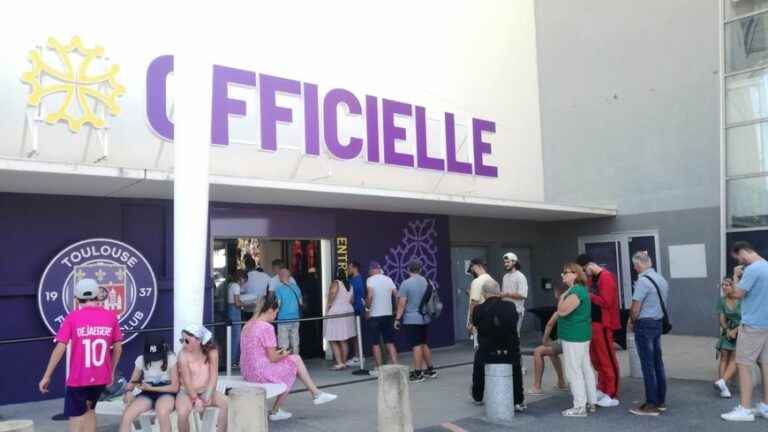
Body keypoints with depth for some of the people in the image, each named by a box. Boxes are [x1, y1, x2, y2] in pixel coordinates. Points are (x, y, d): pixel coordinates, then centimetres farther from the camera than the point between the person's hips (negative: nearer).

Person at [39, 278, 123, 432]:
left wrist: (46, 376, -5)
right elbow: (118, 347, 4)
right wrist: (111, 371, 17)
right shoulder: (110, 316, 0)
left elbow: (60, 348, -13)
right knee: (89, 409, 25)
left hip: (78, 378, -3)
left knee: (76, 418, 8)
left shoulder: (72, 317, -8)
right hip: (102, 377, 3)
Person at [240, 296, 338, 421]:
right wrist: (284, 355, 4)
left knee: (296, 358, 15)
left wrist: (278, 353, 17)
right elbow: (273, 358, -16)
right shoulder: (267, 327, -19)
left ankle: (316, 393, 21)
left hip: (248, 371, 9)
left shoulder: (249, 325, 9)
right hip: (261, 373, -9)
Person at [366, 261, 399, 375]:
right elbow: (397, 295, 2)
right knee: (390, 342, 10)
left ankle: (378, 369, 6)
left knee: (376, 343, 3)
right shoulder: (388, 279, 7)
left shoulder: (370, 279, -7)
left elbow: (370, 295, -21)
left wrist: (367, 308, -8)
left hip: (374, 316, -5)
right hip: (388, 314, 5)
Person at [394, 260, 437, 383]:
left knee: (417, 346, -3)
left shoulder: (406, 283, -12)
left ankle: (418, 373, 2)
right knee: (424, 344, 18)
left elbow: (402, 303, -13)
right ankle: (430, 369, 25)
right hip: (425, 318, 6)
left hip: (411, 319, -6)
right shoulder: (428, 282, 5)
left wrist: (397, 319, -7)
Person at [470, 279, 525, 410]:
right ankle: (519, 401, 26)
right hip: (510, 353, 0)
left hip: (487, 354, 0)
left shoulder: (479, 309, -12)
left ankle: (477, 396, 48)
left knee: (478, 360, 31)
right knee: (517, 364, 31)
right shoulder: (511, 306, -8)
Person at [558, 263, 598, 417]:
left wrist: (562, 296, -9)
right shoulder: (581, 289, 14)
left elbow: (562, 311, -21)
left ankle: (580, 407, -2)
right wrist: (564, 296, 6)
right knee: (586, 368, 14)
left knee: (574, 371, -6)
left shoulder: (576, 292, -18)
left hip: (574, 336, -11)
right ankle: (591, 402, 22)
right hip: (581, 335, 11)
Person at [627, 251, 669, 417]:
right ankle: (661, 401, 21)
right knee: (658, 362, 14)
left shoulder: (643, 281, -18)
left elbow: (635, 308, -17)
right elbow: (661, 304, 14)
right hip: (658, 323, 8)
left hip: (645, 325, -8)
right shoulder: (662, 279, 9)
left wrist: (631, 322, 2)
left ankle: (652, 405, 2)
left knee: (648, 365, -3)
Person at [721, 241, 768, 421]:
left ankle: (745, 409, -1)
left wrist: (736, 276, -2)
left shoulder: (752, 269, -18)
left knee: (744, 365, -3)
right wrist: (742, 277, 10)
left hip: (752, 325, -9)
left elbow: (737, 294, -15)